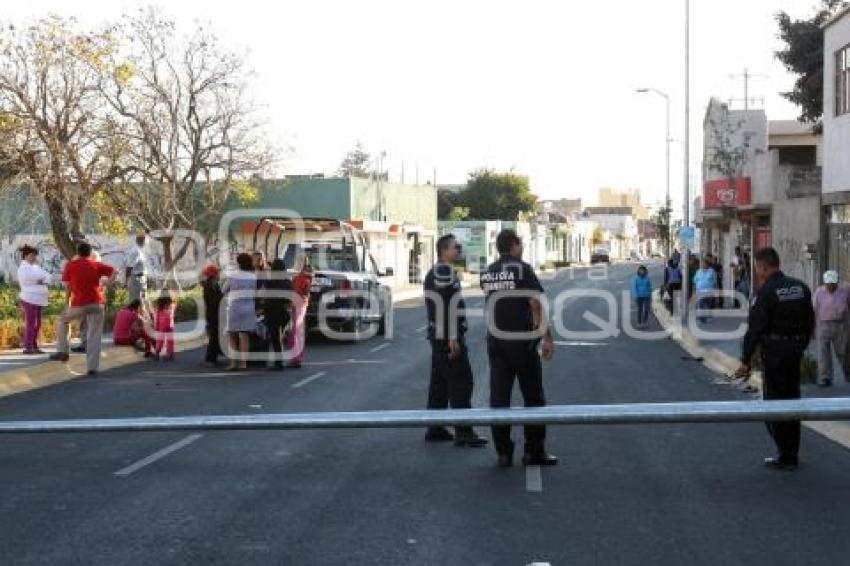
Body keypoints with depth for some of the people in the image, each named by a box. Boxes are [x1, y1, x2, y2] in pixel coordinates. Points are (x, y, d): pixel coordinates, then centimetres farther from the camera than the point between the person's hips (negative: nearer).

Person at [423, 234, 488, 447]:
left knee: (439, 382, 14)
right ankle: (463, 433, -9)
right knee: (461, 383, -9)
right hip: (448, 337, -10)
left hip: (437, 336, 11)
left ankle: (435, 429, 18)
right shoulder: (445, 271, -14)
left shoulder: (433, 273, 18)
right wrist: (453, 338, -23)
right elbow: (448, 306, -21)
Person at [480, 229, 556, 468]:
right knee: (533, 396, 5)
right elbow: (536, 305, -12)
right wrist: (548, 338, -11)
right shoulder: (522, 269, -9)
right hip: (522, 340, -5)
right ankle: (534, 451, 7)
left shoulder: (488, 273, 8)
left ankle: (503, 452, 6)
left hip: (495, 340, 5)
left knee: (499, 396, 5)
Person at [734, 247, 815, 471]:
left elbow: (754, 329, -16)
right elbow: (809, 322, 13)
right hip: (795, 351, 7)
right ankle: (792, 454, 21)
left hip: (774, 352, -7)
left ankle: (786, 456, 2)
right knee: (792, 400, 14)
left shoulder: (766, 292, -14)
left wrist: (745, 361, -12)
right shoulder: (800, 288, 8)